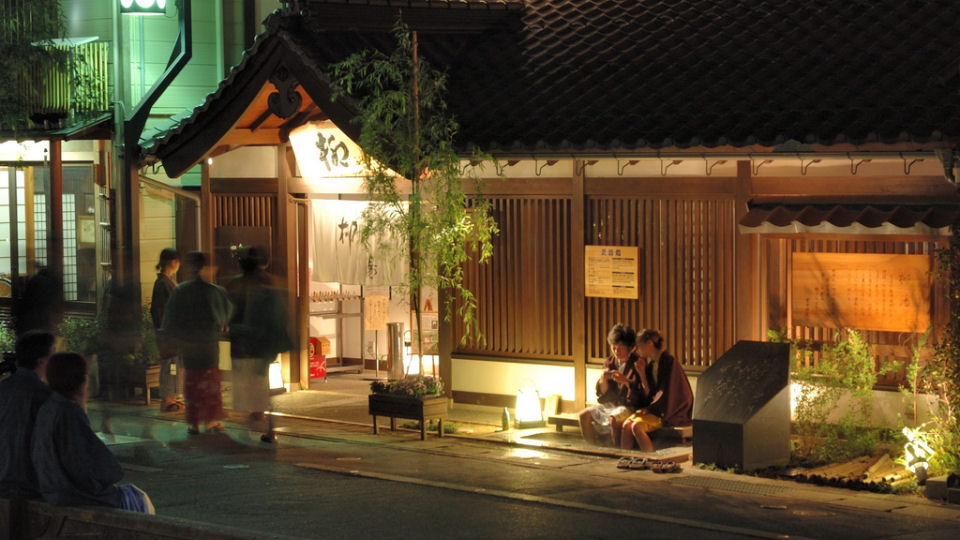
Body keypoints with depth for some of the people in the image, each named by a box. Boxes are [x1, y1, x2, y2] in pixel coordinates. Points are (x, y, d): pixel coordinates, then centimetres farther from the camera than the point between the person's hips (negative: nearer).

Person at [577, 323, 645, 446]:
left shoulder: (637, 363, -9)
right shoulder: (610, 362, 8)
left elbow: (640, 394, -17)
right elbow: (603, 392, 11)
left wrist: (626, 381, -31)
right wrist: (603, 380, -10)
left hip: (630, 406, -7)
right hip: (611, 404, 7)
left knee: (614, 419, -35)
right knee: (584, 415, -9)